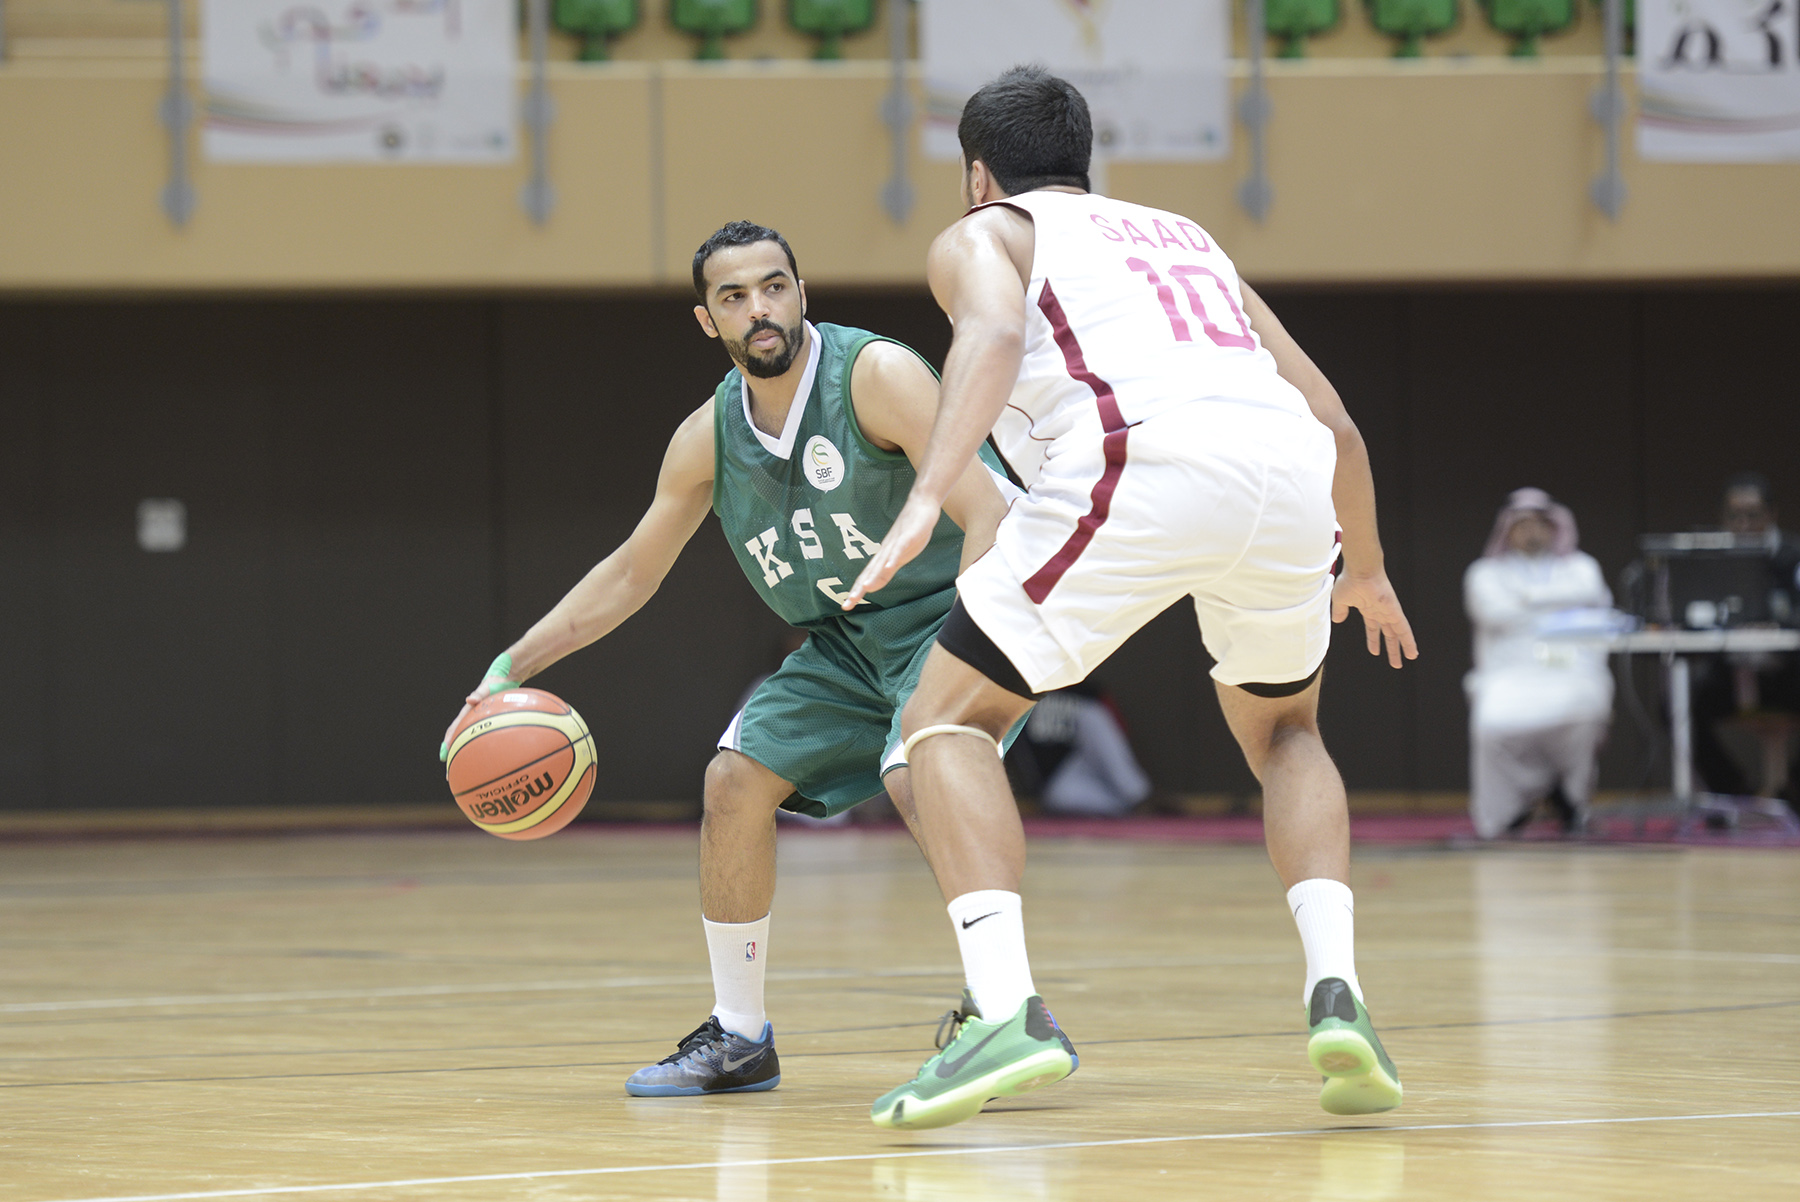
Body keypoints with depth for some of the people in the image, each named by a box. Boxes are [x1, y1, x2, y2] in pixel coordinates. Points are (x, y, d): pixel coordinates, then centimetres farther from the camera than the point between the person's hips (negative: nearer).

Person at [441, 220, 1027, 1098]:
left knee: (917, 779, -31)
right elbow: (631, 573, 12)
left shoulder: (876, 376, -21)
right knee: (736, 778, 1)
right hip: (846, 640, 7)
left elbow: (985, 513, -28)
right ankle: (739, 1036, 15)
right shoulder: (709, 437, 0)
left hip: (952, 609, -7)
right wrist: (514, 663, 5)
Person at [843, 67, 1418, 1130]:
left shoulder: (984, 236, 23)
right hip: (1290, 473, 5)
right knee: (1283, 728, 32)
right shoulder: (1183, 235, 39)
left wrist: (929, 501, -16)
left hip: (1147, 462, -5)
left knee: (949, 721, 9)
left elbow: (996, 335, -3)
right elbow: (1335, 420, 37)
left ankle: (1008, 1012, -12)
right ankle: (1336, 992, 10)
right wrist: (1366, 569, 53)